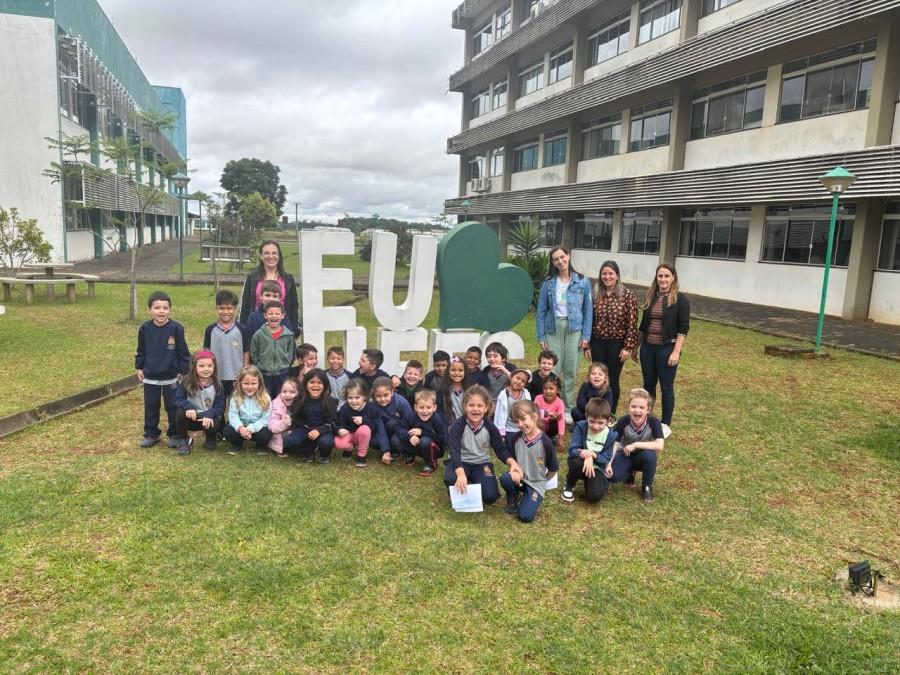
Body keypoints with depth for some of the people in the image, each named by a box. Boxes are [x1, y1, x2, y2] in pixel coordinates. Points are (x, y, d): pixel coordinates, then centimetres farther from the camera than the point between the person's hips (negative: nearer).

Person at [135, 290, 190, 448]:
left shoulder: (176, 328, -12)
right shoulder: (145, 328, -4)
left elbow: (183, 352, -6)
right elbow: (141, 351, 9)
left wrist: (183, 371, -6)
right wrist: (139, 367, 9)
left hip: (172, 377, -3)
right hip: (150, 377, 3)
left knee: (173, 407, 6)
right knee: (151, 407, 13)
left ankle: (174, 435, 20)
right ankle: (151, 434, 28)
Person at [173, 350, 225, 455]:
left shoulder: (217, 385, -10)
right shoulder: (187, 382, -10)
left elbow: (220, 406, -9)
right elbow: (178, 399, -8)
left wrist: (209, 415, -29)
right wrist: (188, 407, -29)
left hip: (208, 418, -1)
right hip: (191, 417, 1)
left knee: (215, 425, -33)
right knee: (180, 412, -30)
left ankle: (210, 438, 8)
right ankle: (183, 441, -4)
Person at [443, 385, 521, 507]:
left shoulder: (490, 427, -10)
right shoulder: (457, 426, -21)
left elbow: (501, 449, -6)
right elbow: (455, 452, -32)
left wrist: (512, 462, -30)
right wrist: (461, 474, -51)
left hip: (482, 463, 2)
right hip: (461, 462, -2)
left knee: (490, 496, -20)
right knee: (450, 479, -36)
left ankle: (474, 481, 14)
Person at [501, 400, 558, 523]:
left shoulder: (545, 442, -18)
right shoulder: (515, 438, -7)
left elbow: (553, 469, -6)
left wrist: (541, 482, 5)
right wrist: (515, 470, -13)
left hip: (536, 483, -3)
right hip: (520, 478, 3)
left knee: (526, 516, -21)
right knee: (504, 479, -31)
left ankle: (534, 499, 13)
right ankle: (513, 499, 1)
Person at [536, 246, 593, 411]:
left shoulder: (582, 282, 2)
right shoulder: (548, 283, 2)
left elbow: (588, 311, 4)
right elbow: (541, 311, 4)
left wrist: (586, 336, -2)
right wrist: (541, 336, 0)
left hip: (574, 329, 0)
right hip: (553, 329, 0)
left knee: (571, 371, 4)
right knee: (553, 370, 0)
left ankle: (569, 407, 18)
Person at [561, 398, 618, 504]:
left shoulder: (610, 435, -8)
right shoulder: (580, 427, -11)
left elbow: (606, 459, -9)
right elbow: (572, 450, -17)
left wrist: (593, 455, -29)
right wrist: (586, 455, -37)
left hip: (596, 468, 0)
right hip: (581, 464, 0)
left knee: (595, 496, -27)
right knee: (577, 463, -39)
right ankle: (569, 486, -5)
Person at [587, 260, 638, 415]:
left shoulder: (627, 296, -8)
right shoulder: (596, 296, 3)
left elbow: (632, 324, -8)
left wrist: (628, 347, -11)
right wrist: (587, 345, 5)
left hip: (617, 344, -3)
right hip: (598, 343, 3)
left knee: (612, 380, 7)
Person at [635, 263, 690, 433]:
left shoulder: (680, 299, -6)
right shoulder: (650, 297, 8)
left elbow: (683, 328, -10)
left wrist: (676, 351, -16)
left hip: (667, 349, -5)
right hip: (648, 348, 5)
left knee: (666, 387, 4)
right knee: (648, 385, 13)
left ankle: (666, 425, 15)